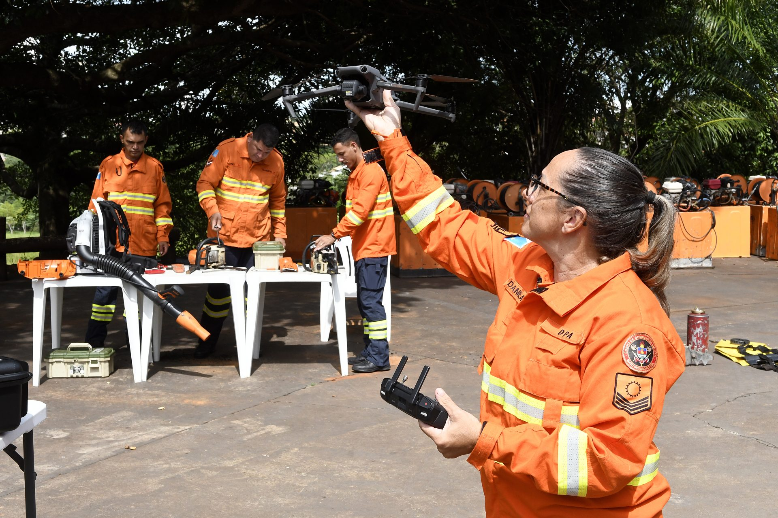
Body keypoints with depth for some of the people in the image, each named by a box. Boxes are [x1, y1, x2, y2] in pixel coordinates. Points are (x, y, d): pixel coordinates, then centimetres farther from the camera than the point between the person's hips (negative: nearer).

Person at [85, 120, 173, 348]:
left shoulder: (155, 167, 10)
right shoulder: (108, 165, 7)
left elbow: (163, 205, 11)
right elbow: (96, 203, 9)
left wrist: (162, 237, 2)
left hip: (145, 245, 1)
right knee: (106, 291, -1)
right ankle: (93, 342, 5)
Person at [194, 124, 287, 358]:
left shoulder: (276, 162, 2)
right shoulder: (227, 150, -8)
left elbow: (278, 200, 14)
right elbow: (205, 183, -6)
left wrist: (279, 233, 11)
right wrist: (213, 211, -23)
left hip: (258, 239, 2)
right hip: (224, 235, -2)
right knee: (219, 288, 2)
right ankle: (207, 342, 17)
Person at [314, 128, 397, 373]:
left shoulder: (370, 171, -13)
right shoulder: (356, 173, 18)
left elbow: (360, 210, -22)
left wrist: (334, 235, -22)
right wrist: (340, 235, 11)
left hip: (374, 248, -10)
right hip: (363, 248, 10)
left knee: (371, 301, -9)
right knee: (364, 302, 11)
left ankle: (379, 358, -6)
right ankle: (369, 352, 18)